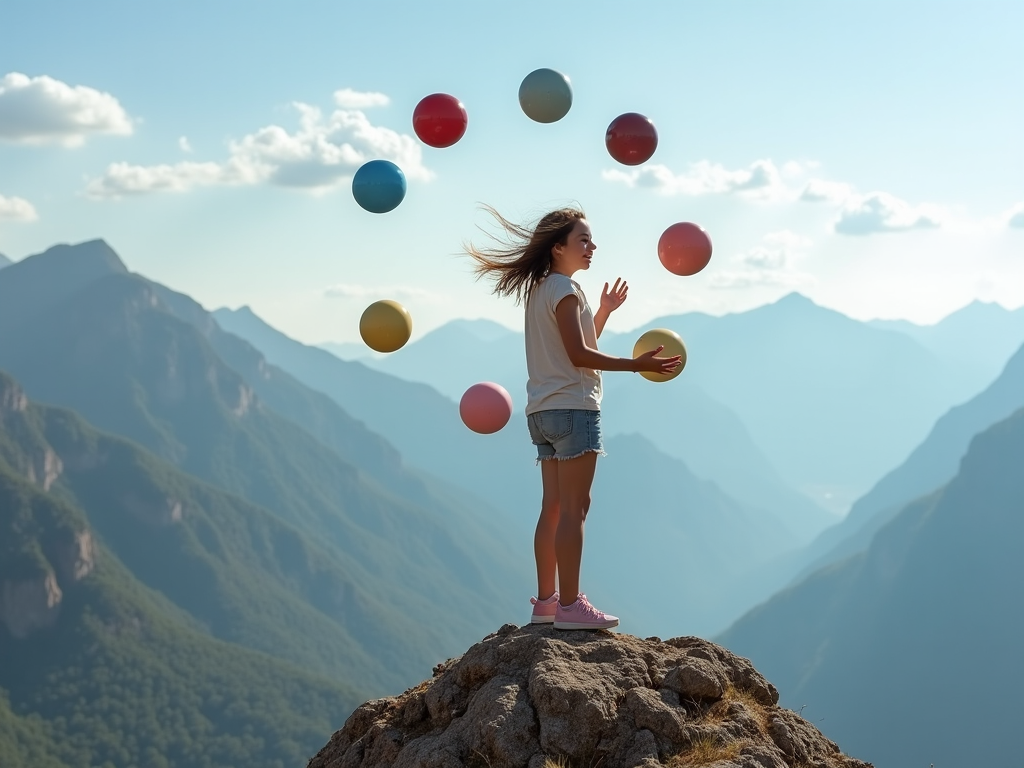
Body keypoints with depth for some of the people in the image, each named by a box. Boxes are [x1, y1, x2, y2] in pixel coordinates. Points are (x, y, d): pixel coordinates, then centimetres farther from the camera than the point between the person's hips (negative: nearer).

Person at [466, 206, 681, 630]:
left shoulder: (539, 289, 18)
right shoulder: (565, 288, -10)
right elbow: (579, 354, -18)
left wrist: (604, 311, 19)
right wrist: (637, 364, -18)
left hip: (544, 412, 10)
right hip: (572, 407, -10)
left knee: (553, 507, 11)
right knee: (573, 508, -9)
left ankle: (545, 600, 13)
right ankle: (569, 605, -9)